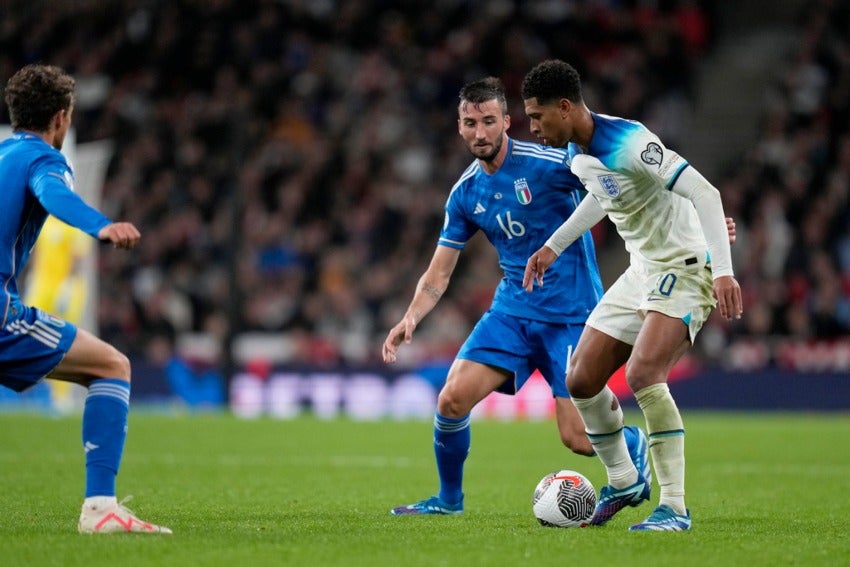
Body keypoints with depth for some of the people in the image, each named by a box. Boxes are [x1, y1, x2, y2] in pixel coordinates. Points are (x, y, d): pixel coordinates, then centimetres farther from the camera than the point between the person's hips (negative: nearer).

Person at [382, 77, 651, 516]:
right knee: (452, 399, -12)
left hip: (571, 311, -5)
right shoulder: (465, 194, 4)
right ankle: (449, 498, 12)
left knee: (578, 438, -10)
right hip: (512, 309, 5)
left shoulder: (546, 164, -14)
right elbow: (439, 273, 9)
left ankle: (634, 446, 26)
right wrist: (411, 317, -10)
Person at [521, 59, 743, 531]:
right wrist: (553, 246, 31)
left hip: (684, 268, -9)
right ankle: (624, 482, 30)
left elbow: (704, 193, -28)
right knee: (581, 381, 7)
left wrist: (723, 271, -35)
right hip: (642, 271, 9)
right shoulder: (576, 153, 4)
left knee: (643, 374, -29)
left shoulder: (628, 143, -25)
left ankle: (674, 508, -21)